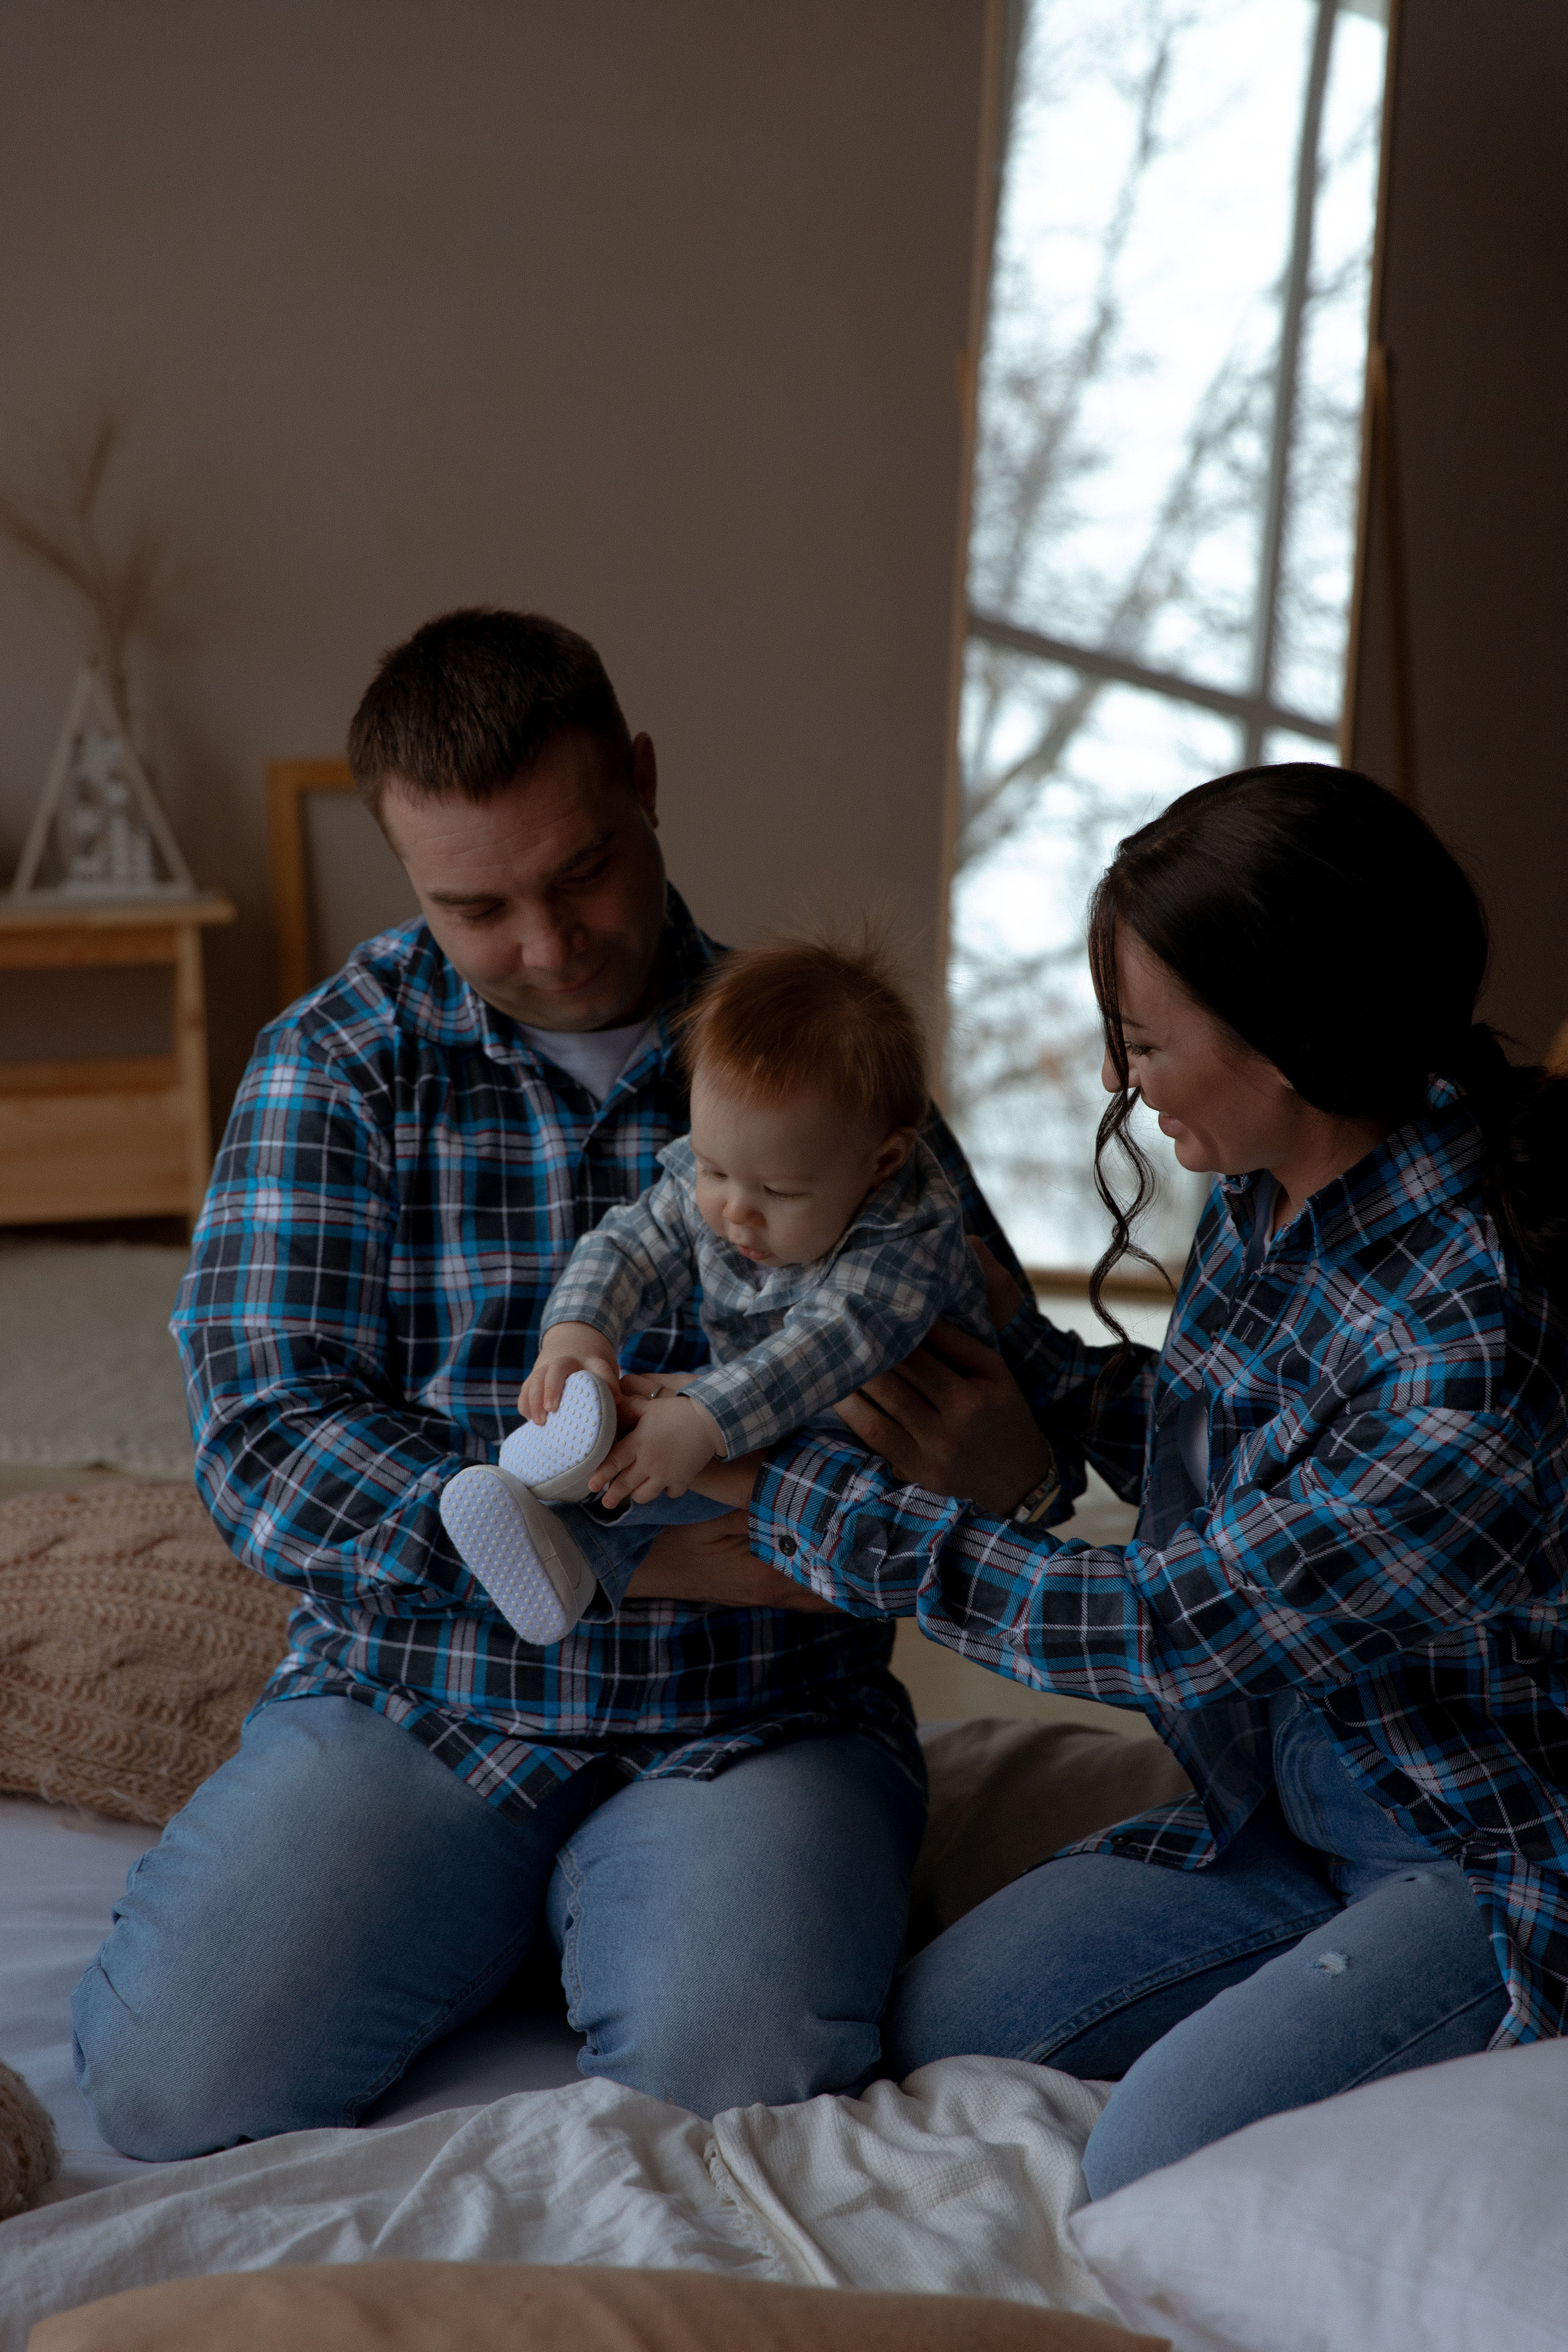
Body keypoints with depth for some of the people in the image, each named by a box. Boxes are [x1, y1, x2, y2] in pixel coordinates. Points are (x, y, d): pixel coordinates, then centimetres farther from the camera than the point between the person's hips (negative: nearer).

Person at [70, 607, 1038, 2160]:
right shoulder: (333, 1065, 2)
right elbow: (264, 1443, -9)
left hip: (751, 1720, -1)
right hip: (412, 1699, 1)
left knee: (729, 2077, -28)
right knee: (170, 2085, -18)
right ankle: (501, 1916, 11)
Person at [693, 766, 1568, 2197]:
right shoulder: (1274, 1189, -5)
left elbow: (1165, 1628, -26)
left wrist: (787, 1490, -20)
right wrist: (1038, 1394, -1)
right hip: (1294, 1807, 8)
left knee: (1162, 2168, -23)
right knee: (938, 2027, 1)